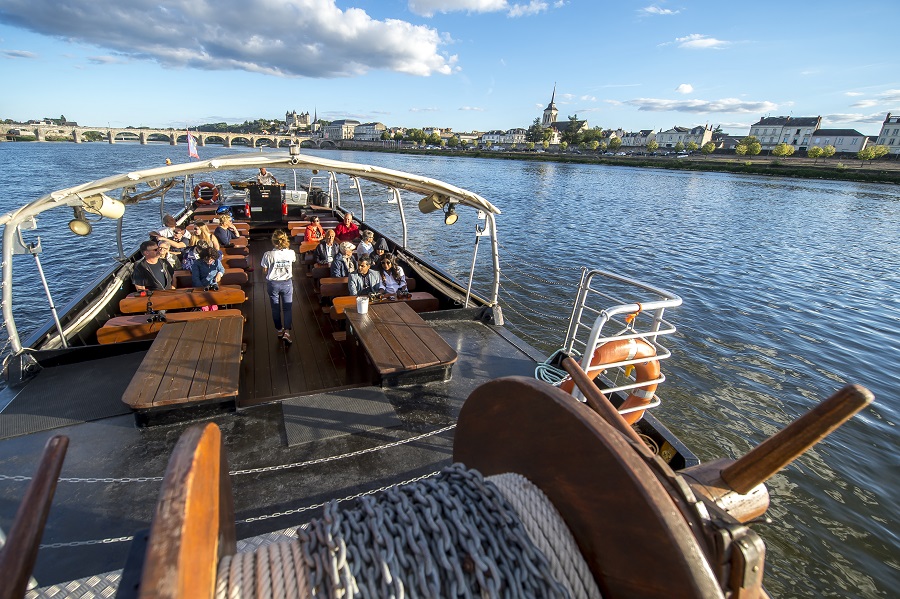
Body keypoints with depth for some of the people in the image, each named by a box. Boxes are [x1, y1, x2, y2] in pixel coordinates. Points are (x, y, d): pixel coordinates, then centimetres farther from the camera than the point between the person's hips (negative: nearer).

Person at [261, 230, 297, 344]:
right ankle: (287, 331, -4)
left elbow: (265, 270, -7)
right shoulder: (291, 253, -15)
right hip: (287, 283, 0)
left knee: (275, 308, 17)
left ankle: (279, 330, 30)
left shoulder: (268, 255, -18)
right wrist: (286, 247, 9)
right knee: (287, 308, 9)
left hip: (272, 284, 0)